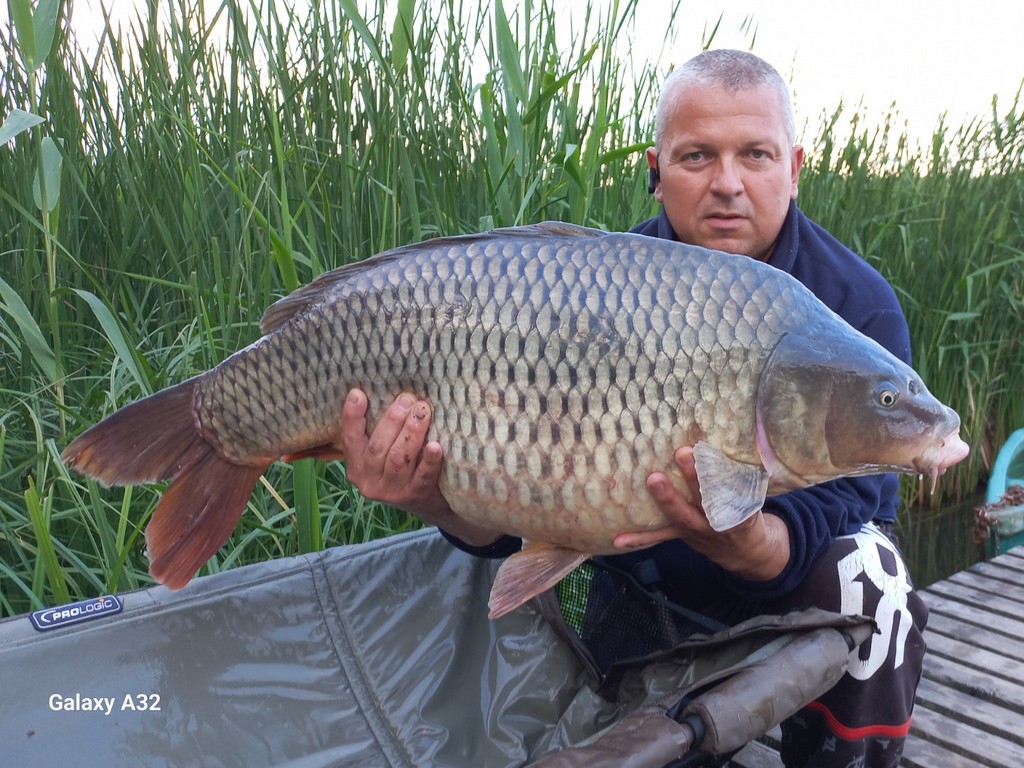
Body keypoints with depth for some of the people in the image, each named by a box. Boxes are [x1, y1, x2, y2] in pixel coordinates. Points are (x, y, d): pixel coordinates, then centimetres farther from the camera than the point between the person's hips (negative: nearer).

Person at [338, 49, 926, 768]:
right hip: (643, 592, 2)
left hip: (792, 577, -1)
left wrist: (746, 544, -49)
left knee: (863, 575, -29)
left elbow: (837, 507, -27)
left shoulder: (857, 305, -19)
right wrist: (437, 501, -41)